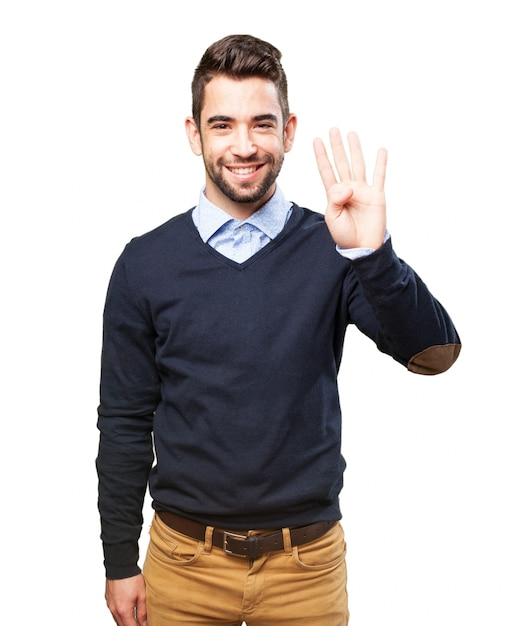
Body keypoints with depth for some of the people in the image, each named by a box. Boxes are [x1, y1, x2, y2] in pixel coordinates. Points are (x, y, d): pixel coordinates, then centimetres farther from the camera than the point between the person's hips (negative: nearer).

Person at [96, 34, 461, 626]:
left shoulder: (332, 250, -5)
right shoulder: (146, 264, -4)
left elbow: (435, 354, -16)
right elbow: (125, 422, 1)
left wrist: (372, 254, -31)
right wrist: (120, 563, 4)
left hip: (308, 560, 0)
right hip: (184, 560, 1)